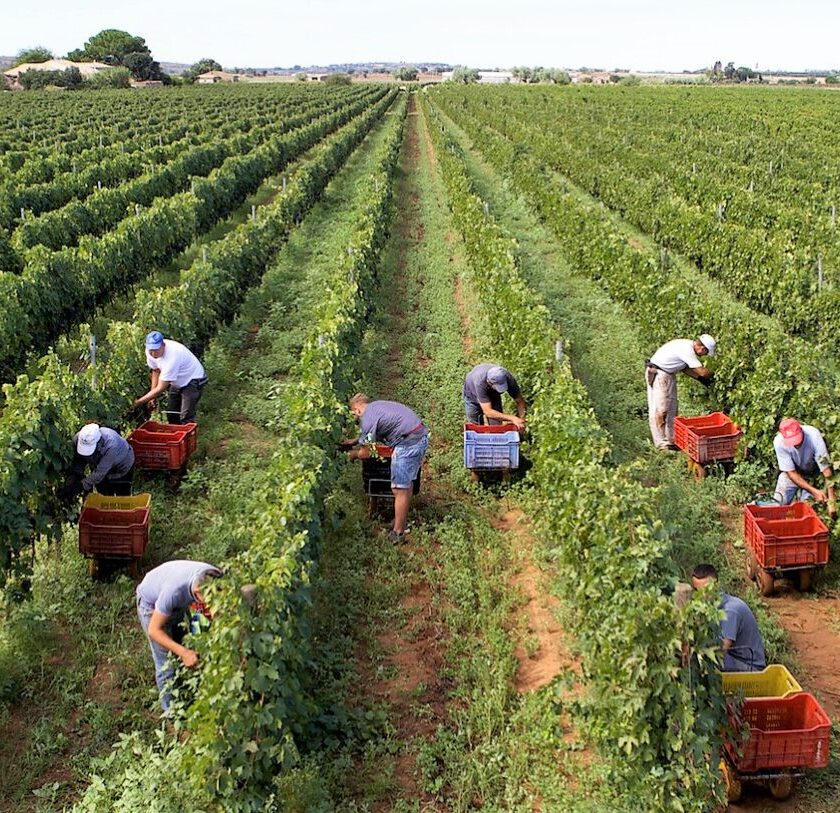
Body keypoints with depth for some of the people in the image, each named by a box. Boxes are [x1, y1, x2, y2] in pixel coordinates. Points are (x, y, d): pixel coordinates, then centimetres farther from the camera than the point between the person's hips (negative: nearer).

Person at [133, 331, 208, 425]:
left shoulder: (172, 356, -38)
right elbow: (156, 371, 4)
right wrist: (152, 396, -2)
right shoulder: (151, 351, -16)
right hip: (177, 381, 8)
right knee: (171, 413, 11)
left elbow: (160, 389, -32)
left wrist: (139, 402, -27)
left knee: (186, 418, -16)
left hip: (193, 380, -8)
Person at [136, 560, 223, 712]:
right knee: (166, 663, -6)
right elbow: (154, 630, -33)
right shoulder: (174, 590, -45)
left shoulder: (216, 578, -31)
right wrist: (183, 652, -43)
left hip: (178, 605, 5)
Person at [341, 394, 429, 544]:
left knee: (400, 489, -3)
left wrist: (354, 455, 18)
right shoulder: (377, 406, 20)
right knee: (407, 483, 22)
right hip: (422, 436, 10)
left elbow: (366, 452, -3)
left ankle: (398, 533, 3)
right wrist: (354, 441, 37)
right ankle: (403, 519, 35)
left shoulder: (368, 418, -8)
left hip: (408, 444, -10)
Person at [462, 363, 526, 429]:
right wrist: (512, 418, -54)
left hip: (493, 394, 3)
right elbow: (488, 412, -48)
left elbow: (520, 401, -24)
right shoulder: (480, 382, -46)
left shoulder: (508, 379, -36)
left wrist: (521, 420, -41)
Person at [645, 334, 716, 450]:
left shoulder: (688, 345, 4)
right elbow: (703, 372, -24)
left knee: (671, 408, 13)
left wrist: (700, 378, 7)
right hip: (658, 374, -11)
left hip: (668, 374, 11)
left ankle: (671, 439, 20)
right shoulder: (687, 350, -25)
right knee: (661, 409, -6)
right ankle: (662, 443, -1)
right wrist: (715, 374, -5)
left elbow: (684, 367, 14)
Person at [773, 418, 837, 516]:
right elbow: (791, 472, -22)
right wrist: (813, 491, -33)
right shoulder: (779, 442, -29)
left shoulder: (813, 435, -33)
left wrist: (831, 503, -36)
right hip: (793, 474, 1)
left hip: (812, 472, -1)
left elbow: (826, 469, -31)